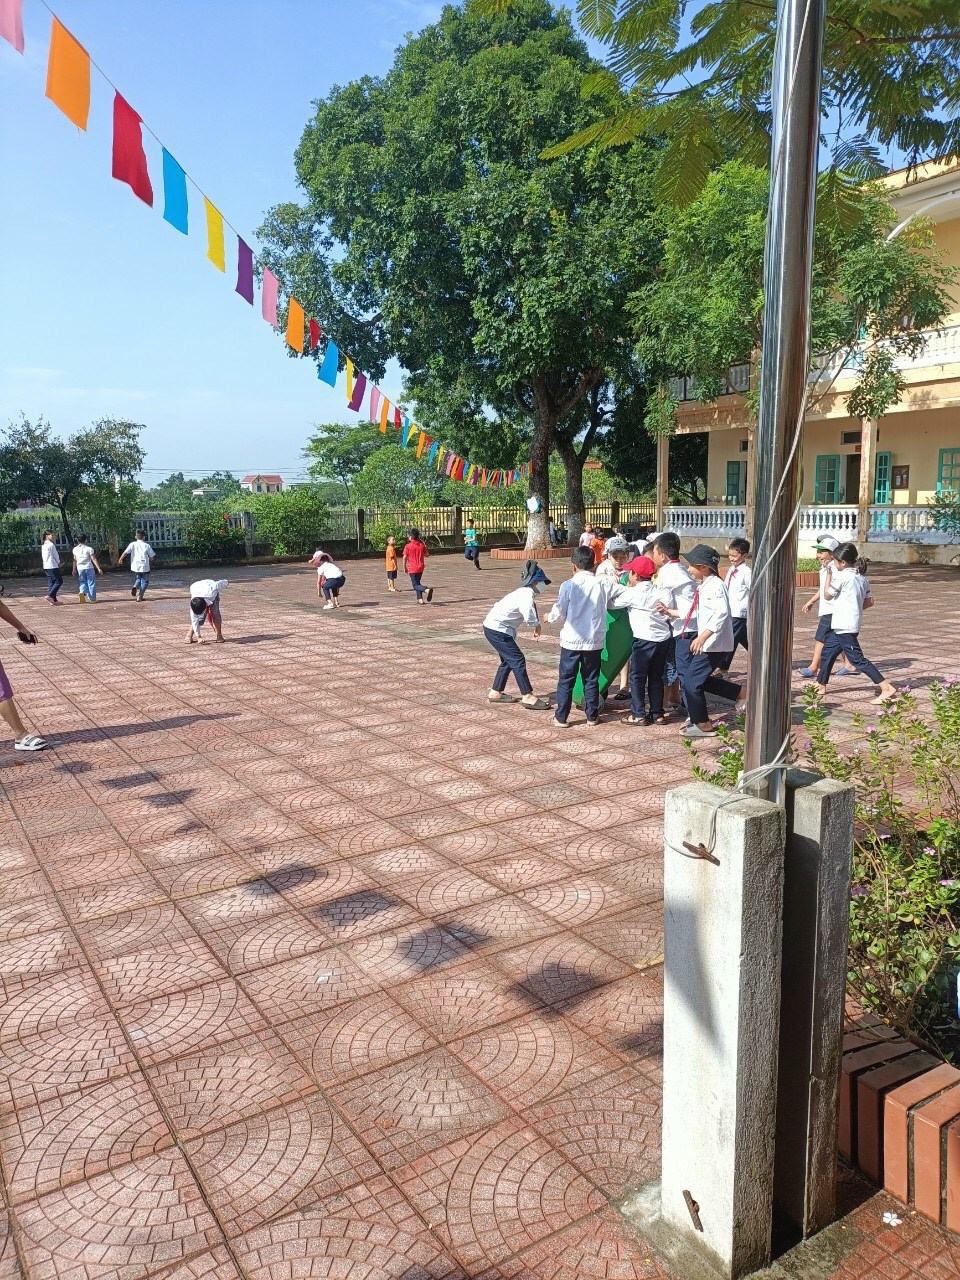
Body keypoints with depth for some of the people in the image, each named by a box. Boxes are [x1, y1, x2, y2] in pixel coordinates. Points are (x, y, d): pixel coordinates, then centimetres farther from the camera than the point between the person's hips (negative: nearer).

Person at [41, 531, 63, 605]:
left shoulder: (43, 546, 15)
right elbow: (56, 555, -9)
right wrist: (58, 563, 9)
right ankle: (50, 595, -13)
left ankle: (54, 600, 9)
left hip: (45, 566, 9)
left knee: (51, 583, 9)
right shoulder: (51, 545, -13)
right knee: (59, 581, -3)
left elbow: (44, 556, 17)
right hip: (53, 566, -9)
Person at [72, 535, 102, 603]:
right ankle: (92, 599, 5)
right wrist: (98, 568, -7)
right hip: (89, 567, -3)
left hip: (80, 568, 3)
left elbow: (74, 560, 8)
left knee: (83, 582, 12)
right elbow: (93, 559, -8)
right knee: (91, 583, 4)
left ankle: (82, 592, -17)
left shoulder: (75, 549, 5)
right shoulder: (89, 548, -5)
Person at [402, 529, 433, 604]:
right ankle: (420, 599, 14)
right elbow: (427, 554, 12)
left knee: (415, 585, -4)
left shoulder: (408, 546, -9)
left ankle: (427, 590, -33)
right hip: (420, 568, 5)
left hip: (412, 569, -5)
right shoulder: (422, 545, 2)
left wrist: (404, 567, 1)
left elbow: (404, 557, -10)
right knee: (417, 583, 21)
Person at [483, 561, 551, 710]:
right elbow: (530, 617, -30)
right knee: (517, 660, -8)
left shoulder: (523, 592, 14)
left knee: (508, 660, 20)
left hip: (493, 627, 10)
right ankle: (527, 696, -6)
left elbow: (527, 614, 12)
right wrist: (537, 625, -11)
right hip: (497, 629, -10)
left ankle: (496, 692, 28)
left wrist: (535, 625, -4)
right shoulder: (527, 594, -18)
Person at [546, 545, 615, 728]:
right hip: (595, 641, 2)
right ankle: (592, 715, 20)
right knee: (591, 679, 14)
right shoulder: (602, 584, -5)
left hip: (571, 641, -2)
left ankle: (561, 717, 10)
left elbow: (559, 614, -5)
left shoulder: (569, 585, -10)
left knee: (566, 679, 8)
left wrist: (549, 617, 14)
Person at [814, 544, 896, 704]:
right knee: (827, 652, 20)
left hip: (844, 626, -10)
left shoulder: (841, 576, -14)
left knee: (857, 659, -8)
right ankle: (821, 684, 33)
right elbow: (869, 601, 12)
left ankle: (887, 687, -13)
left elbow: (828, 595, -3)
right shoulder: (861, 577, 10)